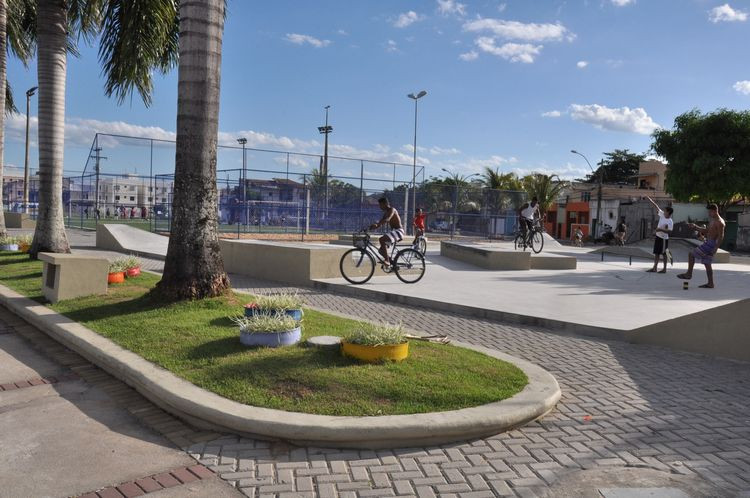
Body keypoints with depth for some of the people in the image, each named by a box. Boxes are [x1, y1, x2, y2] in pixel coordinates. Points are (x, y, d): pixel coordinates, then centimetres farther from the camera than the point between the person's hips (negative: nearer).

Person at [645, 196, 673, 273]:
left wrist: (660, 229, -31)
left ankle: (664, 269, 10)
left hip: (664, 238, -8)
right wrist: (650, 200, 8)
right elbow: (657, 207, 7)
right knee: (656, 253, 9)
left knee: (664, 253, 1)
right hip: (657, 236, 8)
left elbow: (669, 231, -25)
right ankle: (654, 268, 13)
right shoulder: (662, 215, 0)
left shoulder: (670, 222, -19)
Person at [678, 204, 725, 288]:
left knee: (691, 255, -7)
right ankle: (710, 283, 12)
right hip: (708, 243, 10)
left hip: (711, 244, -10)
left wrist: (716, 248, -25)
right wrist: (695, 227, 16)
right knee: (707, 263, 10)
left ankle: (689, 274, 0)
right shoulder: (712, 220, 17)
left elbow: (721, 236, -19)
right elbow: (706, 231, 25)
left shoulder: (719, 222, -14)